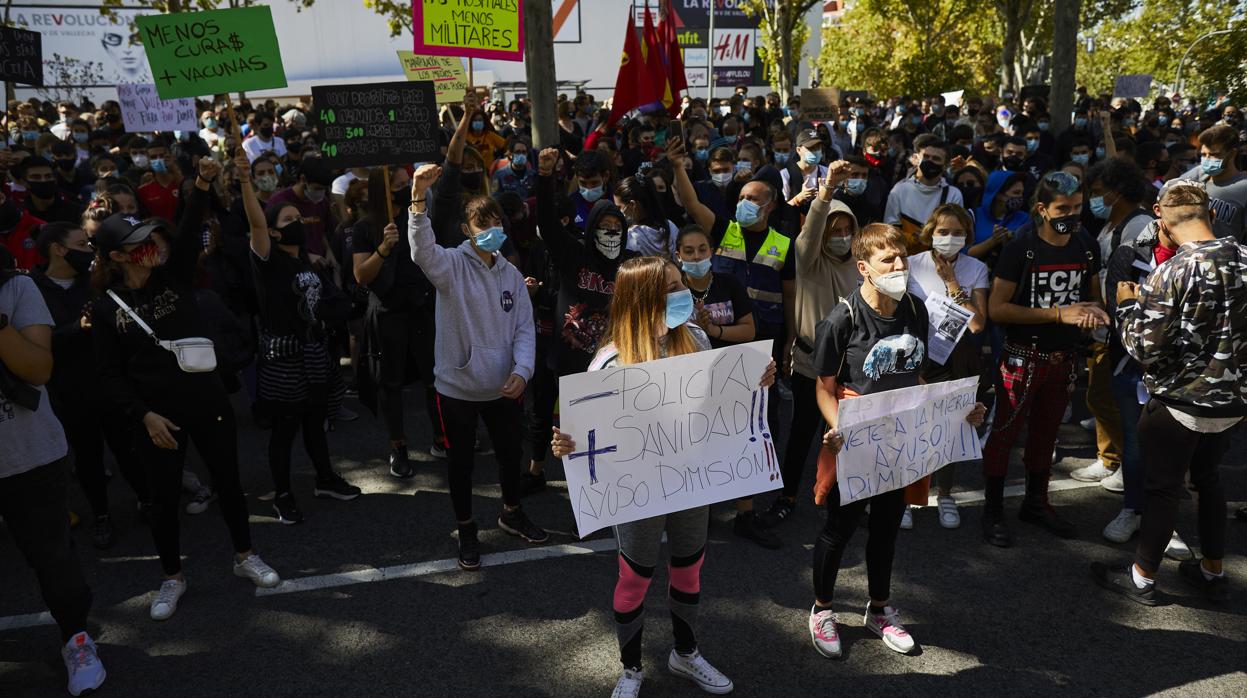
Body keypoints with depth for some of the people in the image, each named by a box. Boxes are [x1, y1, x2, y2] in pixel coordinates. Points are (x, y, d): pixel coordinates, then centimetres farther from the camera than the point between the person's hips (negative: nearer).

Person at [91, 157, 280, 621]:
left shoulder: (174, 276, -1)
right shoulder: (106, 308, -5)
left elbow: (187, 232, -18)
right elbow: (111, 374, -4)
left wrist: (202, 187, -34)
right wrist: (144, 415, -14)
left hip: (207, 401, 2)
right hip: (155, 415, -1)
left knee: (228, 481, 12)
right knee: (165, 497, 10)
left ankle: (244, 556, 32)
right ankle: (172, 577, 30)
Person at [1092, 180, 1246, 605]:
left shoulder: (1171, 274, -23)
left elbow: (1145, 349, -20)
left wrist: (1127, 305, -6)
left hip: (1179, 403, -6)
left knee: (1162, 489, 8)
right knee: (1208, 478, 23)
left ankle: (1141, 579, 24)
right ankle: (1213, 572, 37)